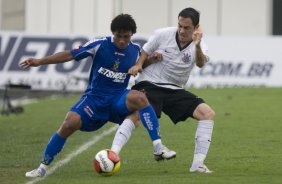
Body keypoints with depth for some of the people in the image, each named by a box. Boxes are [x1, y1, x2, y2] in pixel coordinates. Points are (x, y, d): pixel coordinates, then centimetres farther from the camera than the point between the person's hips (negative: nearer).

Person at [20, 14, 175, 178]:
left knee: (140, 98, -32)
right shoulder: (100, 45, -7)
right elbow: (70, 54, -7)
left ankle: (159, 147, -29)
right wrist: (40, 61, -10)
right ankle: (42, 168, -9)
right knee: (70, 124, -25)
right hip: (95, 97, -1)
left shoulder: (135, 51, 3)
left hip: (118, 98, 1)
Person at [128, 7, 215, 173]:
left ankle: (198, 164, -11)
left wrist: (197, 46, -50)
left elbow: (201, 63, -30)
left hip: (175, 91, 3)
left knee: (208, 113, -13)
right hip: (149, 85, -3)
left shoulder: (199, 46, -6)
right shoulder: (162, 35, -6)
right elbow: (143, 55, 9)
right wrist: (138, 65, -14)